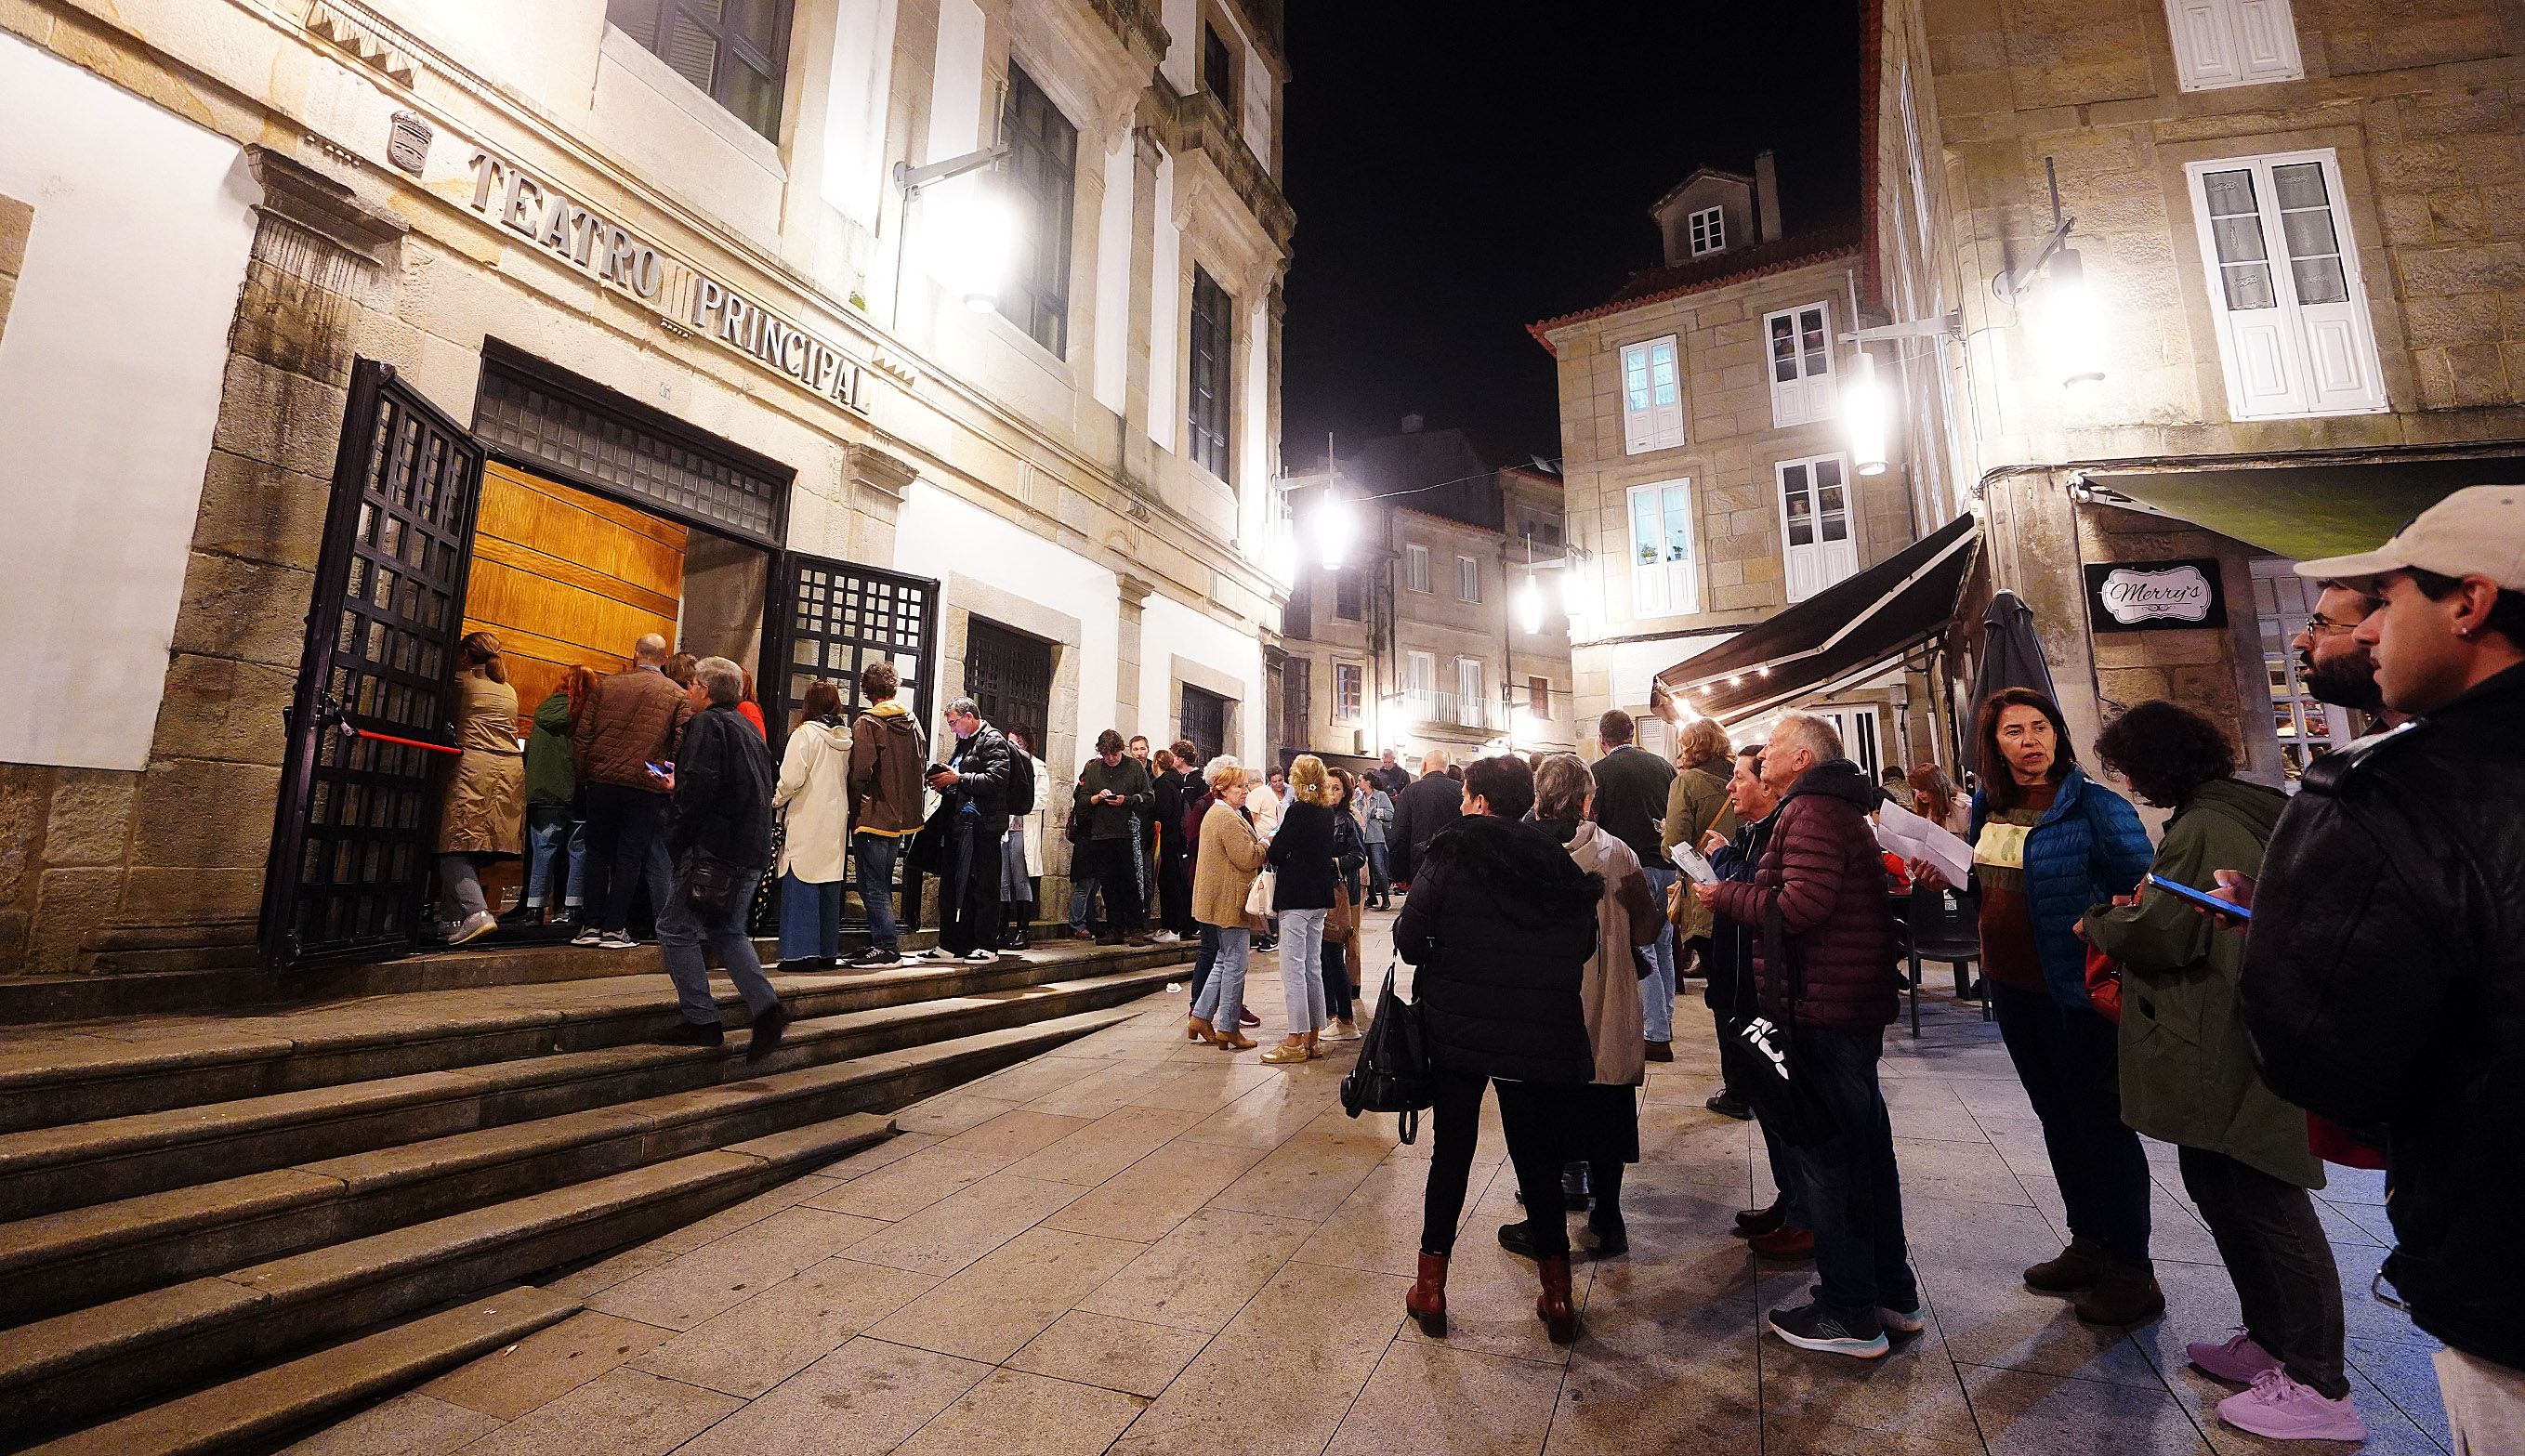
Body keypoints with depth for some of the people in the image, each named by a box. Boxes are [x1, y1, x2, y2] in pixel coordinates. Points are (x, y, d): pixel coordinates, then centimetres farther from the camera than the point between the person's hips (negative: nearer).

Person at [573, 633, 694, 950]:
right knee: (630, 857, 4)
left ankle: (592, 926, 13)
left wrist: (584, 775, 11)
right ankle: (615, 929, 5)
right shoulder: (679, 695, 1)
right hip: (647, 787, -1)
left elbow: (582, 735, 4)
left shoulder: (605, 686, 6)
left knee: (598, 853, 12)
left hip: (602, 781, 2)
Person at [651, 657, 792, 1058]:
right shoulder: (747, 728, 18)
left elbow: (700, 785, -20)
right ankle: (766, 1007, 5)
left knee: (676, 928, 4)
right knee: (728, 931, 18)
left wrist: (678, 835, -8)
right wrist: (679, 787, 26)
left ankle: (702, 1021, 5)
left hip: (716, 847, -9)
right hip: (753, 851, 9)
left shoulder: (708, 723, -8)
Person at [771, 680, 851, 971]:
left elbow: (791, 779, -14)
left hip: (806, 822, -6)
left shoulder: (805, 734, -9)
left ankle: (801, 952, 0)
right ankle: (828, 952, 16)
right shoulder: (846, 739, 8)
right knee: (829, 886, 11)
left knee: (801, 885, -1)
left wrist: (776, 802, 2)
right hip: (836, 822, 6)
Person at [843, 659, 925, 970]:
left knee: (873, 887, 0)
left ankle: (887, 948, 0)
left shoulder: (867, 722, -12)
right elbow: (921, 766, 12)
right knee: (882, 884, 17)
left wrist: (853, 809, -5)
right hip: (902, 817, 7)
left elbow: (860, 772, -18)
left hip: (873, 816, -7)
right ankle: (881, 942, 23)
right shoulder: (913, 722, 7)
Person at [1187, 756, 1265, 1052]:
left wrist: (1260, 843, 12)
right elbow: (1248, 858, -22)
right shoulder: (1228, 818, -19)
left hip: (1220, 899, 11)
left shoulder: (1215, 812, 16)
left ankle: (1200, 1017, 22)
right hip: (1230, 901, -11)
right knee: (1235, 963, -1)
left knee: (1224, 960, 19)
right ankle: (1228, 1029, 8)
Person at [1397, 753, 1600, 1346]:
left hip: (1457, 1028, -2)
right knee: (1538, 1161, 16)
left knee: (1451, 1154, 12)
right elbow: (1583, 948, 4)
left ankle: (1431, 1290, 22)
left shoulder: (1449, 855, -10)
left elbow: (1409, 938, -14)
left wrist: (1445, 970, 4)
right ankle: (1557, 1297, 25)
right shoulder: (1561, 867, 1)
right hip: (1543, 1037, 2)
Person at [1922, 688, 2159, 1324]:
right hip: (2010, 986, 7)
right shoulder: (1988, 806, 5)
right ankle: (2088, 1244, 36)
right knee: (2056, 1117, 19)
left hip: (2077, 991, -7)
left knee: (2100, 1121, 6)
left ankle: (2133, 1272, 23)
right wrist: (1945, 875, -2)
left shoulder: (2094, 805, -15)